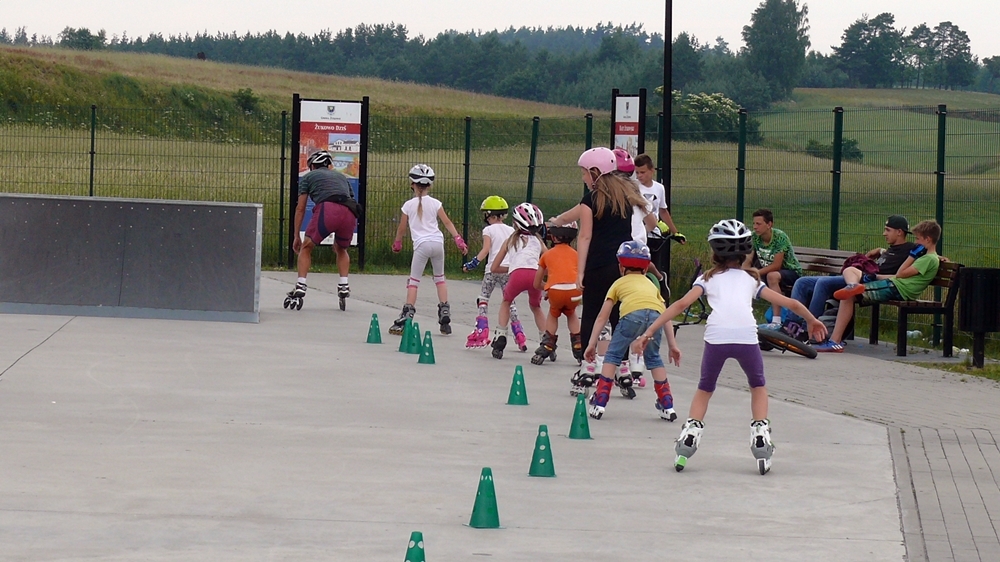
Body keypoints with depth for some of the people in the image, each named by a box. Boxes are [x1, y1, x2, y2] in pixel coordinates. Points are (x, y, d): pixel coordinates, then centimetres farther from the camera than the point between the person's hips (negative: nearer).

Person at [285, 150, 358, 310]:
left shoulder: (308, 177, 26)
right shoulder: (341, 177, 36)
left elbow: (300, 208, 22)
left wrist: (296, 236, 27)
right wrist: (338, 238, 43)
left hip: (327, 209, -3)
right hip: (349, 213, 4)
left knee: (306, 248, 16)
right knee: (342, 250, 29)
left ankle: (300, 286, 5)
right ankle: (344, 286, 15)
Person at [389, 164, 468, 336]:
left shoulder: (408, 205, 2)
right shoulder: (435, 203, 5)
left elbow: (402, 227, 11)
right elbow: (447, 223, 2)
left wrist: (397, 243, 27)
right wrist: (458, 240, 4)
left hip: (421, 244, -3)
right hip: (437, 242, 3)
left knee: (414, 280, 1)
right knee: (439, 277, 17)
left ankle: (408, 314, -9)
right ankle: (444, 313, 12)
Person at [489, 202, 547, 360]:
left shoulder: (510, 241, 27)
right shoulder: (538, 242, 27)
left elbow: (494, 268, 30)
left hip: (517, 274, -1)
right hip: (535, 275, 1)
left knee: (506, 302, 30)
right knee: (536, 307, 30)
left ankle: (500, 341, 17)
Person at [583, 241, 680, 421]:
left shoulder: (619, 283, 33)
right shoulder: (651, 284, 39)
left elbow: (602, 317, 27)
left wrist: (592, 344, 29)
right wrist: (672, 345, 33)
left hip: (632, 314, -3)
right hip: (655, 314, 3)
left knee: (613, 355, 14)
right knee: (653, 357, 25)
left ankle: (599, 403, 7)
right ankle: (667, 406, 22)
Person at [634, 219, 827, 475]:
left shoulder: (708, 278, 24)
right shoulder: (751, 279, 28)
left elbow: (681, 304, 9)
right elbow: (790, 303, 29)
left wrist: (649, 333, 6)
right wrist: (812, 320, 48)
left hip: (716, 336, 0)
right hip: (746, 336, 0)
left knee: (705, 388, 24)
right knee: (758, 386, 27)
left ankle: (690, 435, 9)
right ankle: (760, 436, 13)